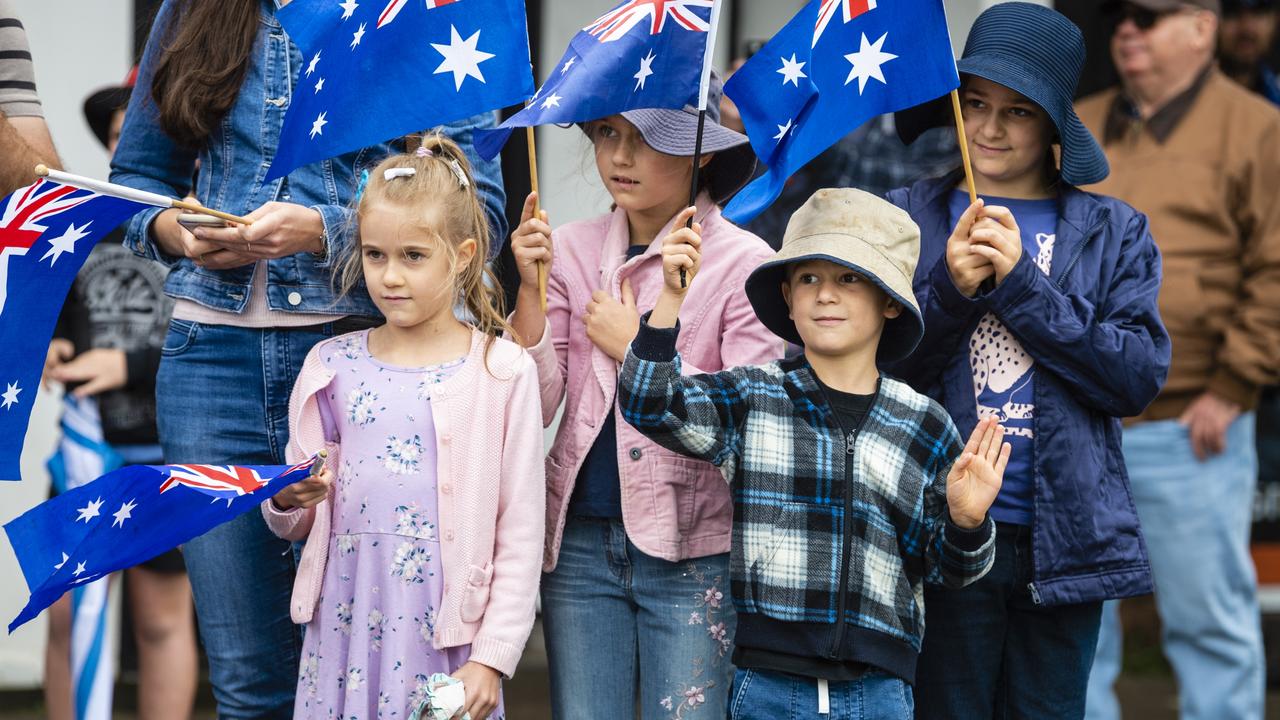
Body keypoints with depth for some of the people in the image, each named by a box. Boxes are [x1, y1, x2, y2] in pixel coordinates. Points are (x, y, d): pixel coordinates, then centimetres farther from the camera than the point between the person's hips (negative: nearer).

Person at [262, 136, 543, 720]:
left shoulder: (502, 372, -2)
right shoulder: (334, 365, 7)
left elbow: (521, 536, -2)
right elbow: (296, 524, 13)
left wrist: (492, 658, -8)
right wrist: (287, 501, -9)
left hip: (447, 644, -2)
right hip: (344, 629, 3)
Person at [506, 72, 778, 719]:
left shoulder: (741, 262, -5)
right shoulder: (570, 249, 6)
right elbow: (534, 407, 1)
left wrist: (635, 347, -10)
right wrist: (531, 288, -10)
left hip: (691, 551, -3)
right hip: (579, 540, 3)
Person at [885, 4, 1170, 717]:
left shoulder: (1116, 232, 7)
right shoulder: (907, 219, 6)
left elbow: (1140, 377, -6)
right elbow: (872, 374, 0)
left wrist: (1020, 284, -13)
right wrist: (950, 291, -15)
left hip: (1067, 542, 1)